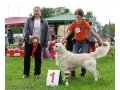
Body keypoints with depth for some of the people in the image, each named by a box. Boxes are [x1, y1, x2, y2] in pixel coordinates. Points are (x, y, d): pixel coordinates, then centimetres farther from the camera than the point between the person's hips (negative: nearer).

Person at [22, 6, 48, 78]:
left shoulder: (44, 22, 5)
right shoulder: (29, 20, 5)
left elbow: (46, 33, 4)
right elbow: (26, 29, -4)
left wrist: (45, 44, 0)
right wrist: (29, 36, -22)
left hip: (39, 43, 0)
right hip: (29, 42, 1)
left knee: (38, 58, 5)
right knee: (27, 57, 2)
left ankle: (37, 73, 17)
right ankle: (26, 73, 12)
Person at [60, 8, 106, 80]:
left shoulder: (85, 23, -14)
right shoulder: (73, 24, -9)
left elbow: (93, 33, -13)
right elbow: (67, 34, -9)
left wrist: (101, 41, -18)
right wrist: (60, 42, -19)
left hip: (84, 42, -1)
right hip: (76, 42, 2)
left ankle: (83, 74, 9)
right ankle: (72, 74, 2)